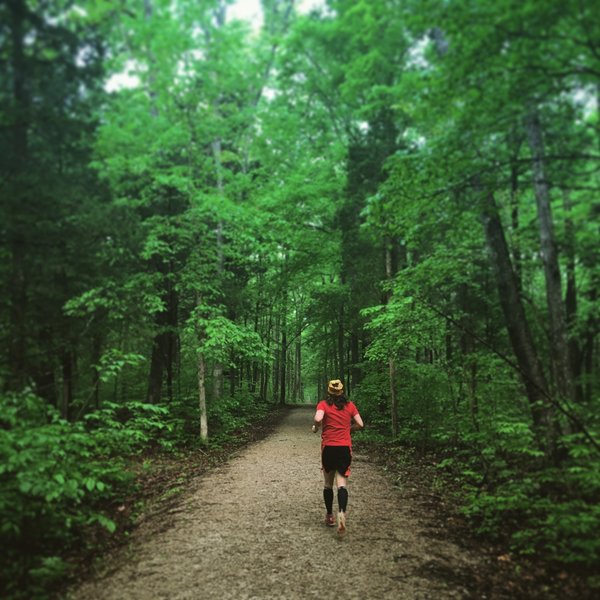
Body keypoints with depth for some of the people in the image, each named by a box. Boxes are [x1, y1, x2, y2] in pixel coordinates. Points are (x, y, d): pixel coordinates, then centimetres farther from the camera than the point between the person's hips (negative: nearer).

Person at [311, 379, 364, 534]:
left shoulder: (323, 404, -2)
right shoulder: (350, 405, 6)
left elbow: (318, 418, -20)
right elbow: (360, 424, 6)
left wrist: (315, 427, 0)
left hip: (328, 447, -1)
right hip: (345, 447, 1)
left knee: (328, 484, 15)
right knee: (342, 483, -4)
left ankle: (329, 516, 23)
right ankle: (341, 513, -27)